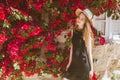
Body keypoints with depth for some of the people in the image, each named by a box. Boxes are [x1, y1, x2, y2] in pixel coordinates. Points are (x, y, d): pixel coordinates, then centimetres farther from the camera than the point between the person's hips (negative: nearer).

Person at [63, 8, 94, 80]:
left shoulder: (87, 34, -10)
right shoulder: (73, 30, 4)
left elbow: (89, 51, -7)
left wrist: (91, 68, -6)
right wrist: (70, 62, 14)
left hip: (83, 64, -5)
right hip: (74, 63, 5)